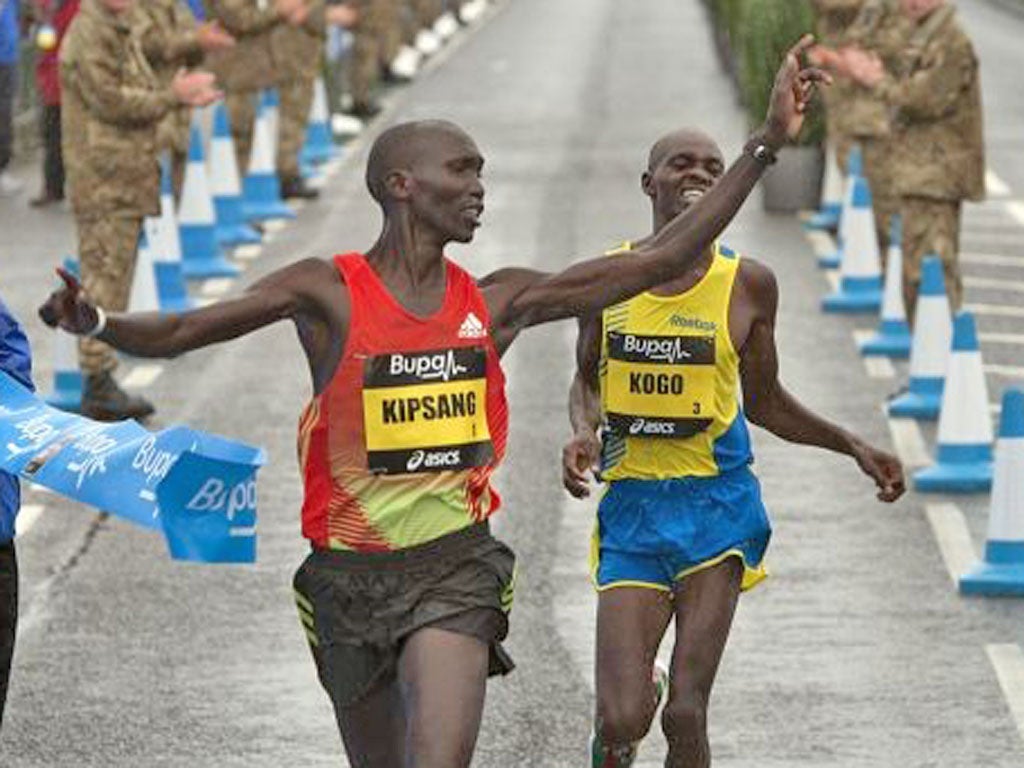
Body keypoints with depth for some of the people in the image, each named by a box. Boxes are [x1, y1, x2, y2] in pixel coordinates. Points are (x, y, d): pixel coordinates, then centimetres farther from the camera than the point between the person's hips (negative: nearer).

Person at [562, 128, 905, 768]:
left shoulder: (748, 284, 1)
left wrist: (853, 447, 6)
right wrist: (584, 433, -4)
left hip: (716, 506, -1)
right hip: (631, 506, 1)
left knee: (686, 714, -9)